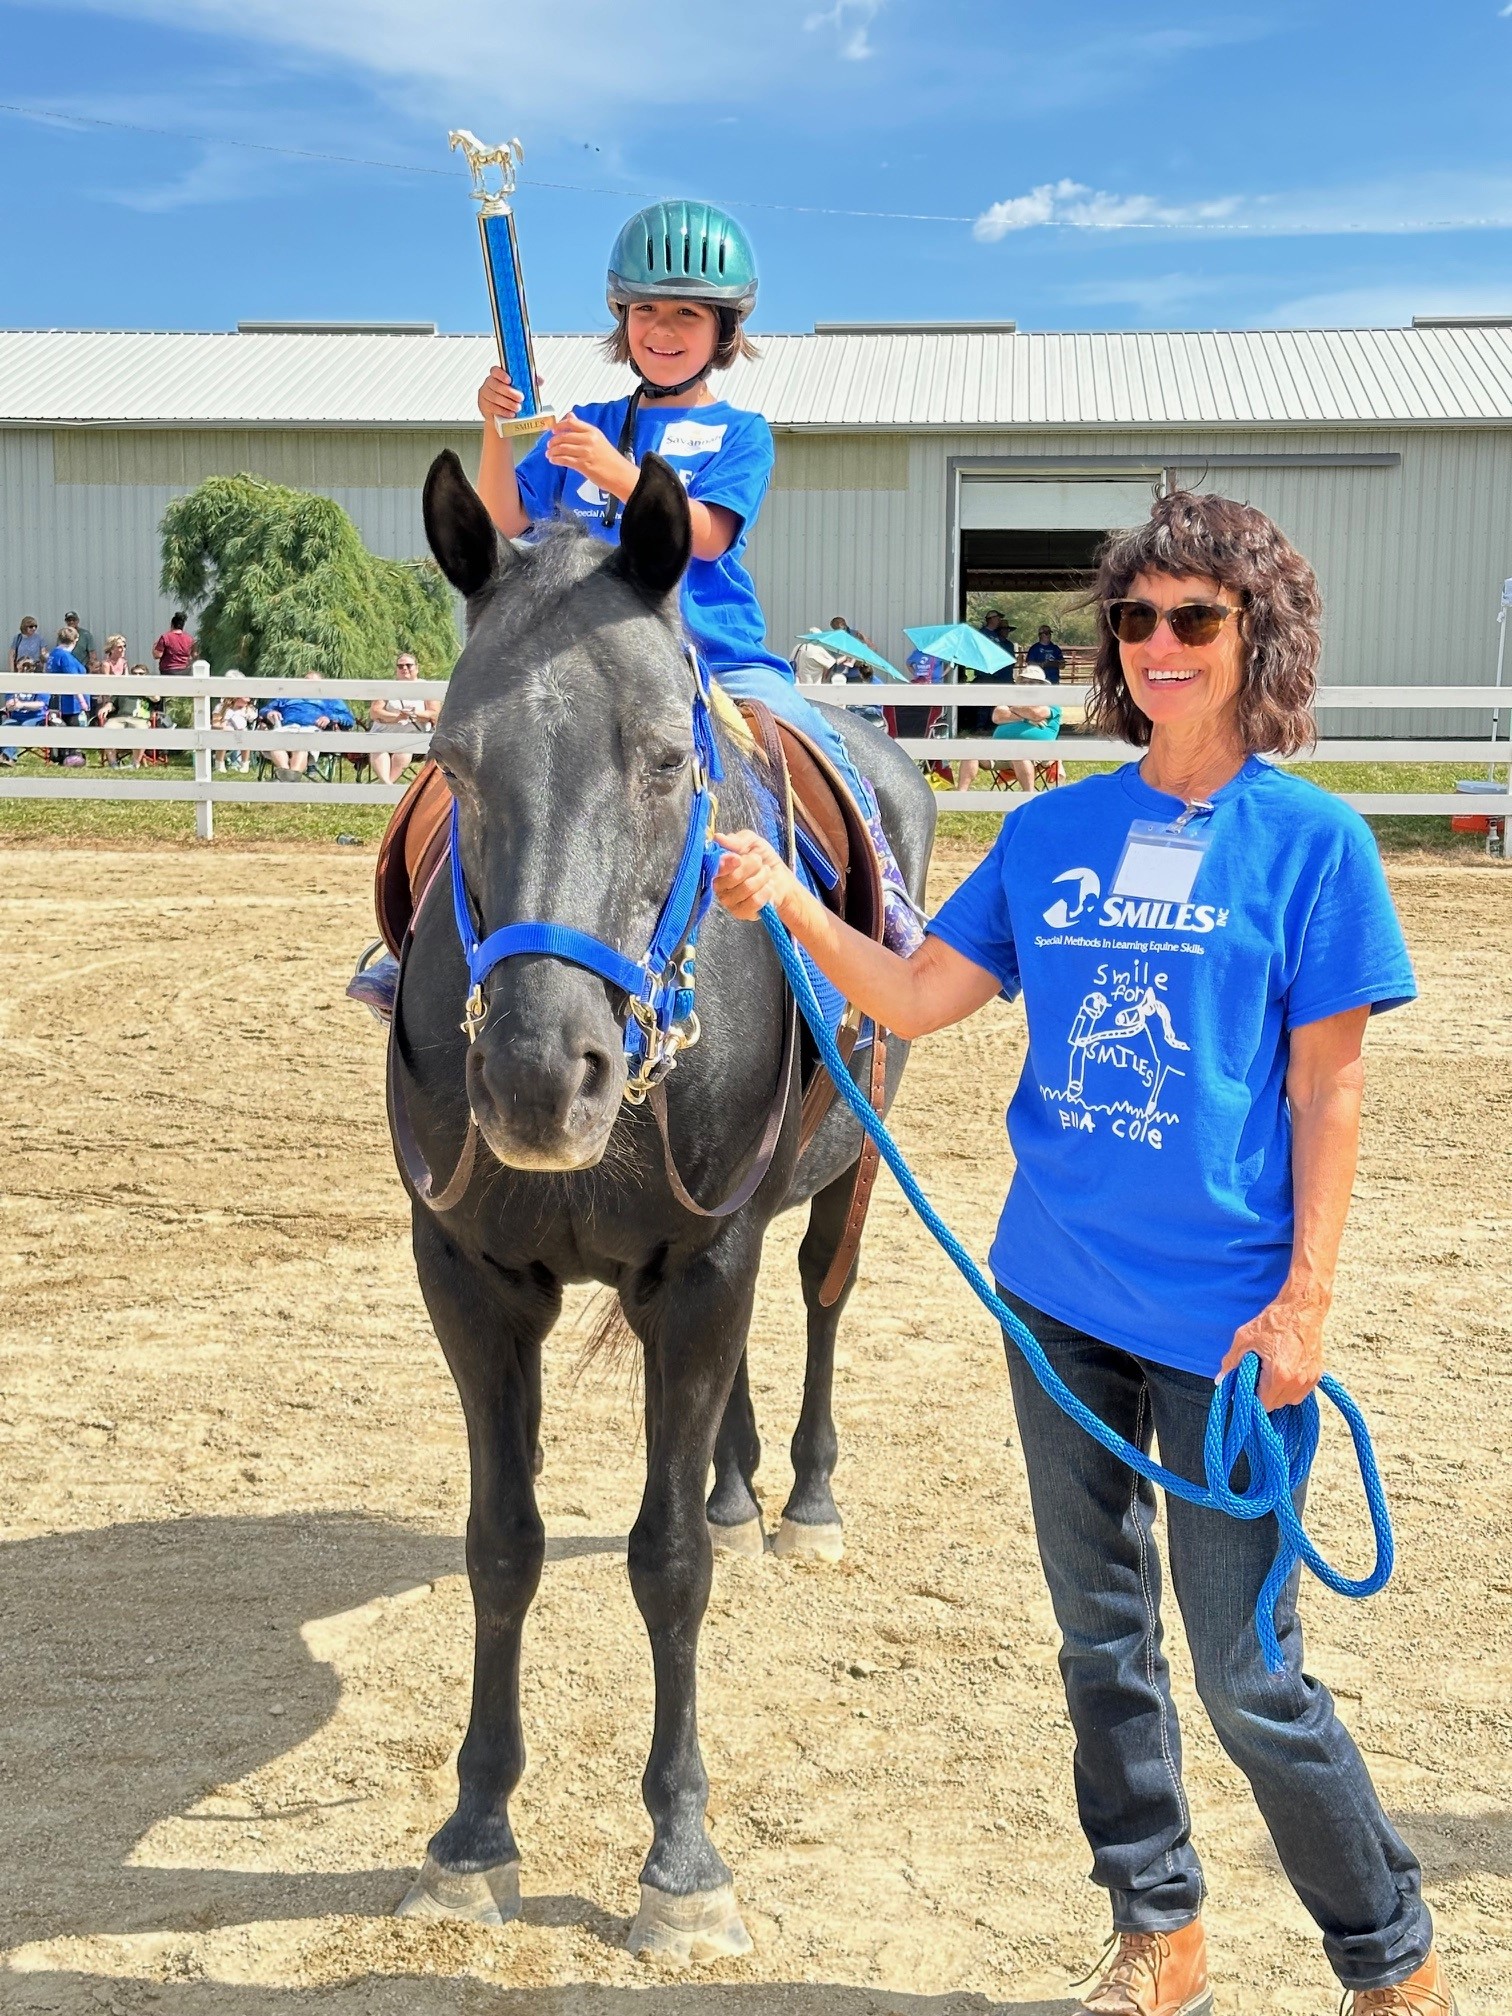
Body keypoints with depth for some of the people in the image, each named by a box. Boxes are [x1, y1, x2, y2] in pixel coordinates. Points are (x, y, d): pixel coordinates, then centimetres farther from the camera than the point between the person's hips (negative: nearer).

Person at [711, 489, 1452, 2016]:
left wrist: (1305, 1300, -11)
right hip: (1057, 1290, 5)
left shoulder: (1311, 839, -5)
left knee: (1245, 1669, 1)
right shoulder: (1055, 830, 6)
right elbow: (919, 997, 5)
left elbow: (1327, 1092, -6)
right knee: (1101, 1633, 15)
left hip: (1224, 1307, -5)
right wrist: (789, 905, -9)